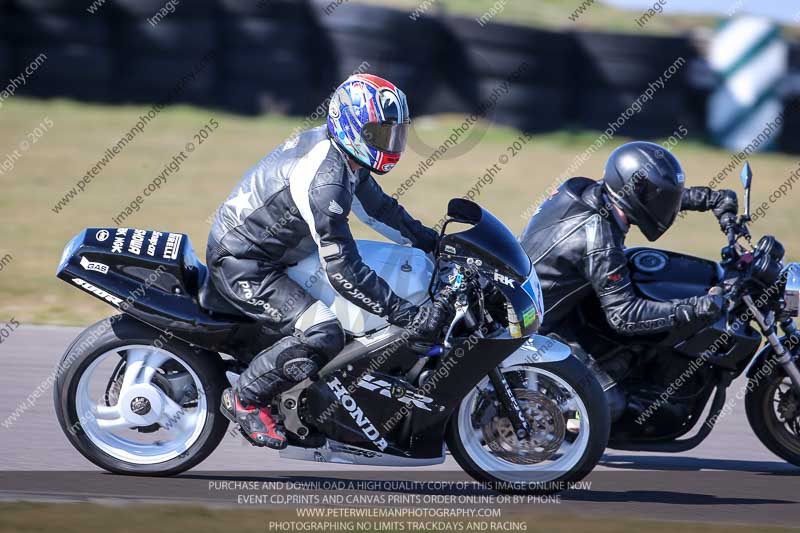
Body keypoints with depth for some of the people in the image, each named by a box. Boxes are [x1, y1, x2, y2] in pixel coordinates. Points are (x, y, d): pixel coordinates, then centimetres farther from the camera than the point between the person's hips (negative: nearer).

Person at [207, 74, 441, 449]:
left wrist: (432, 241, 12)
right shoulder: (324, 181, -31)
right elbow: (342, 271, -31)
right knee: (321, 335, -25)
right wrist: (407, 314, -30)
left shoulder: (341, 153, -1)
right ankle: (245, 399, -6)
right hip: (242, 266, -11)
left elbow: (376, 206, 18)